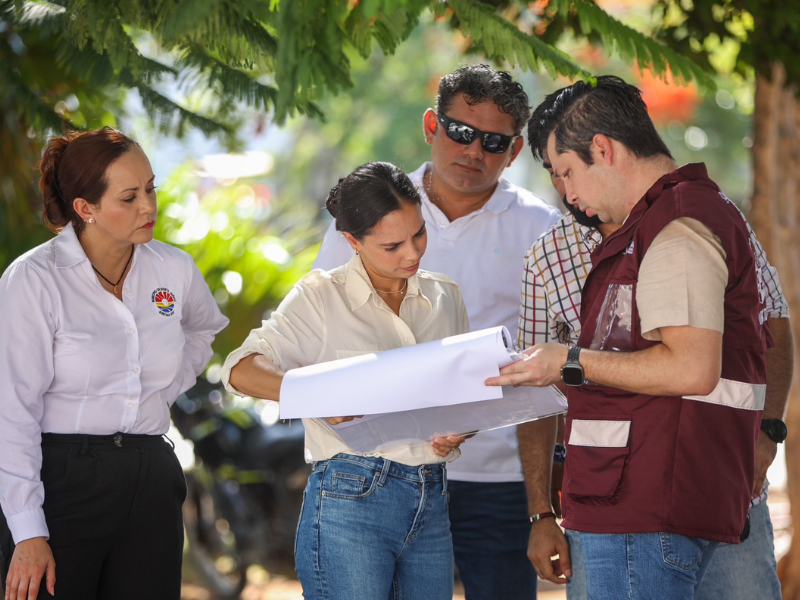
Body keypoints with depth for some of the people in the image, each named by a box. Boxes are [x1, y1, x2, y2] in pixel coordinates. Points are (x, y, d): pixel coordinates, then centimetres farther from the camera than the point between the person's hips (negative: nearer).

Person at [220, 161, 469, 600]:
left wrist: (457, 431, -2)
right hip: (350, 498, -5)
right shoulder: (322, 296, 0)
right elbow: (241, 369, -9)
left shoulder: (444, 297, 14)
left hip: (432, 505, 5)